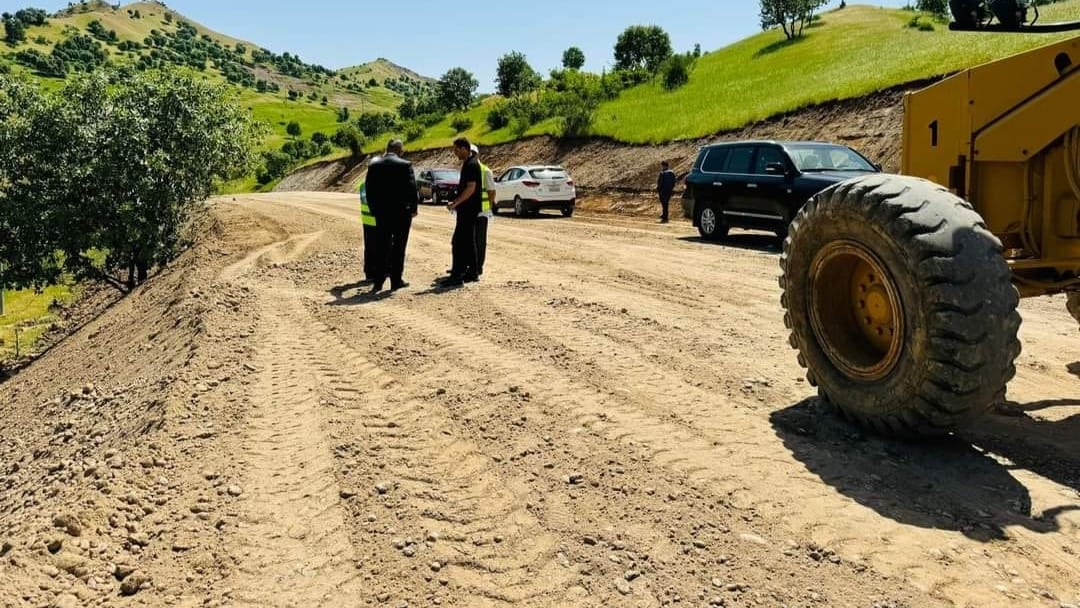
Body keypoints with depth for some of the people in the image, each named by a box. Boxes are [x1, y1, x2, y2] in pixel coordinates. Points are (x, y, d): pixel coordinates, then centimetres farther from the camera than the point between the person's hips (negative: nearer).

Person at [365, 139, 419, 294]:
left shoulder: (374, 166, 2)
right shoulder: (405, 165, -10)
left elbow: (369, 190, 4)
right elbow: (412, 188, -9)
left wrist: (374, 210, 12)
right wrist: (414, 208, 3)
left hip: (381, 213, 3)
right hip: (402, 212, -3)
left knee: (381, 248, 8)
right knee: (398, 248, 6)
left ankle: (378, 282, 8)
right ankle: (396, 281, 10)